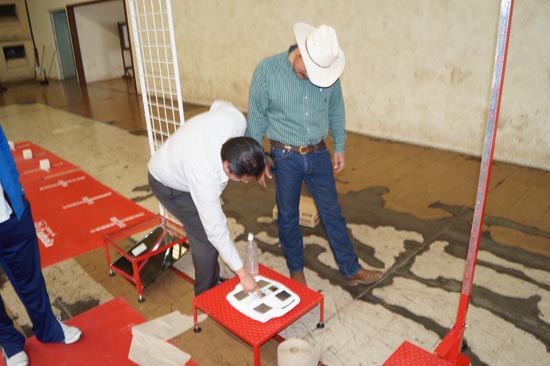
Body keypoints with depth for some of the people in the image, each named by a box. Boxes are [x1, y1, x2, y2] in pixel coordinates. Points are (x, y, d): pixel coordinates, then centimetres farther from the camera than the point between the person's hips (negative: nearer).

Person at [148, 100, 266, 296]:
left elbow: (219, 104, -5)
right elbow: (217, 230, -34)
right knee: (206, 236, -9)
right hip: (169, 184, -7)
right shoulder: (204, 176, -44)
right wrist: (242, 273, -25)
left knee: (210, 224, 10)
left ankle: (213, 281, 31)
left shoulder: (236, 119, -31)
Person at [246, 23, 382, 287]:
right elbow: (256, 117, -7)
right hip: (285, 158, -2)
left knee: (332, 213, 12)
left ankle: (351, 270, 27)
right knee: (288, 216, 12)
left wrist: (339, 147, 11)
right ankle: (296, 270, 34)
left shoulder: (328, 71, -8)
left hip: (319, 155, 2)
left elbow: (336, 110, 7)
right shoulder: (267, 70, -15)